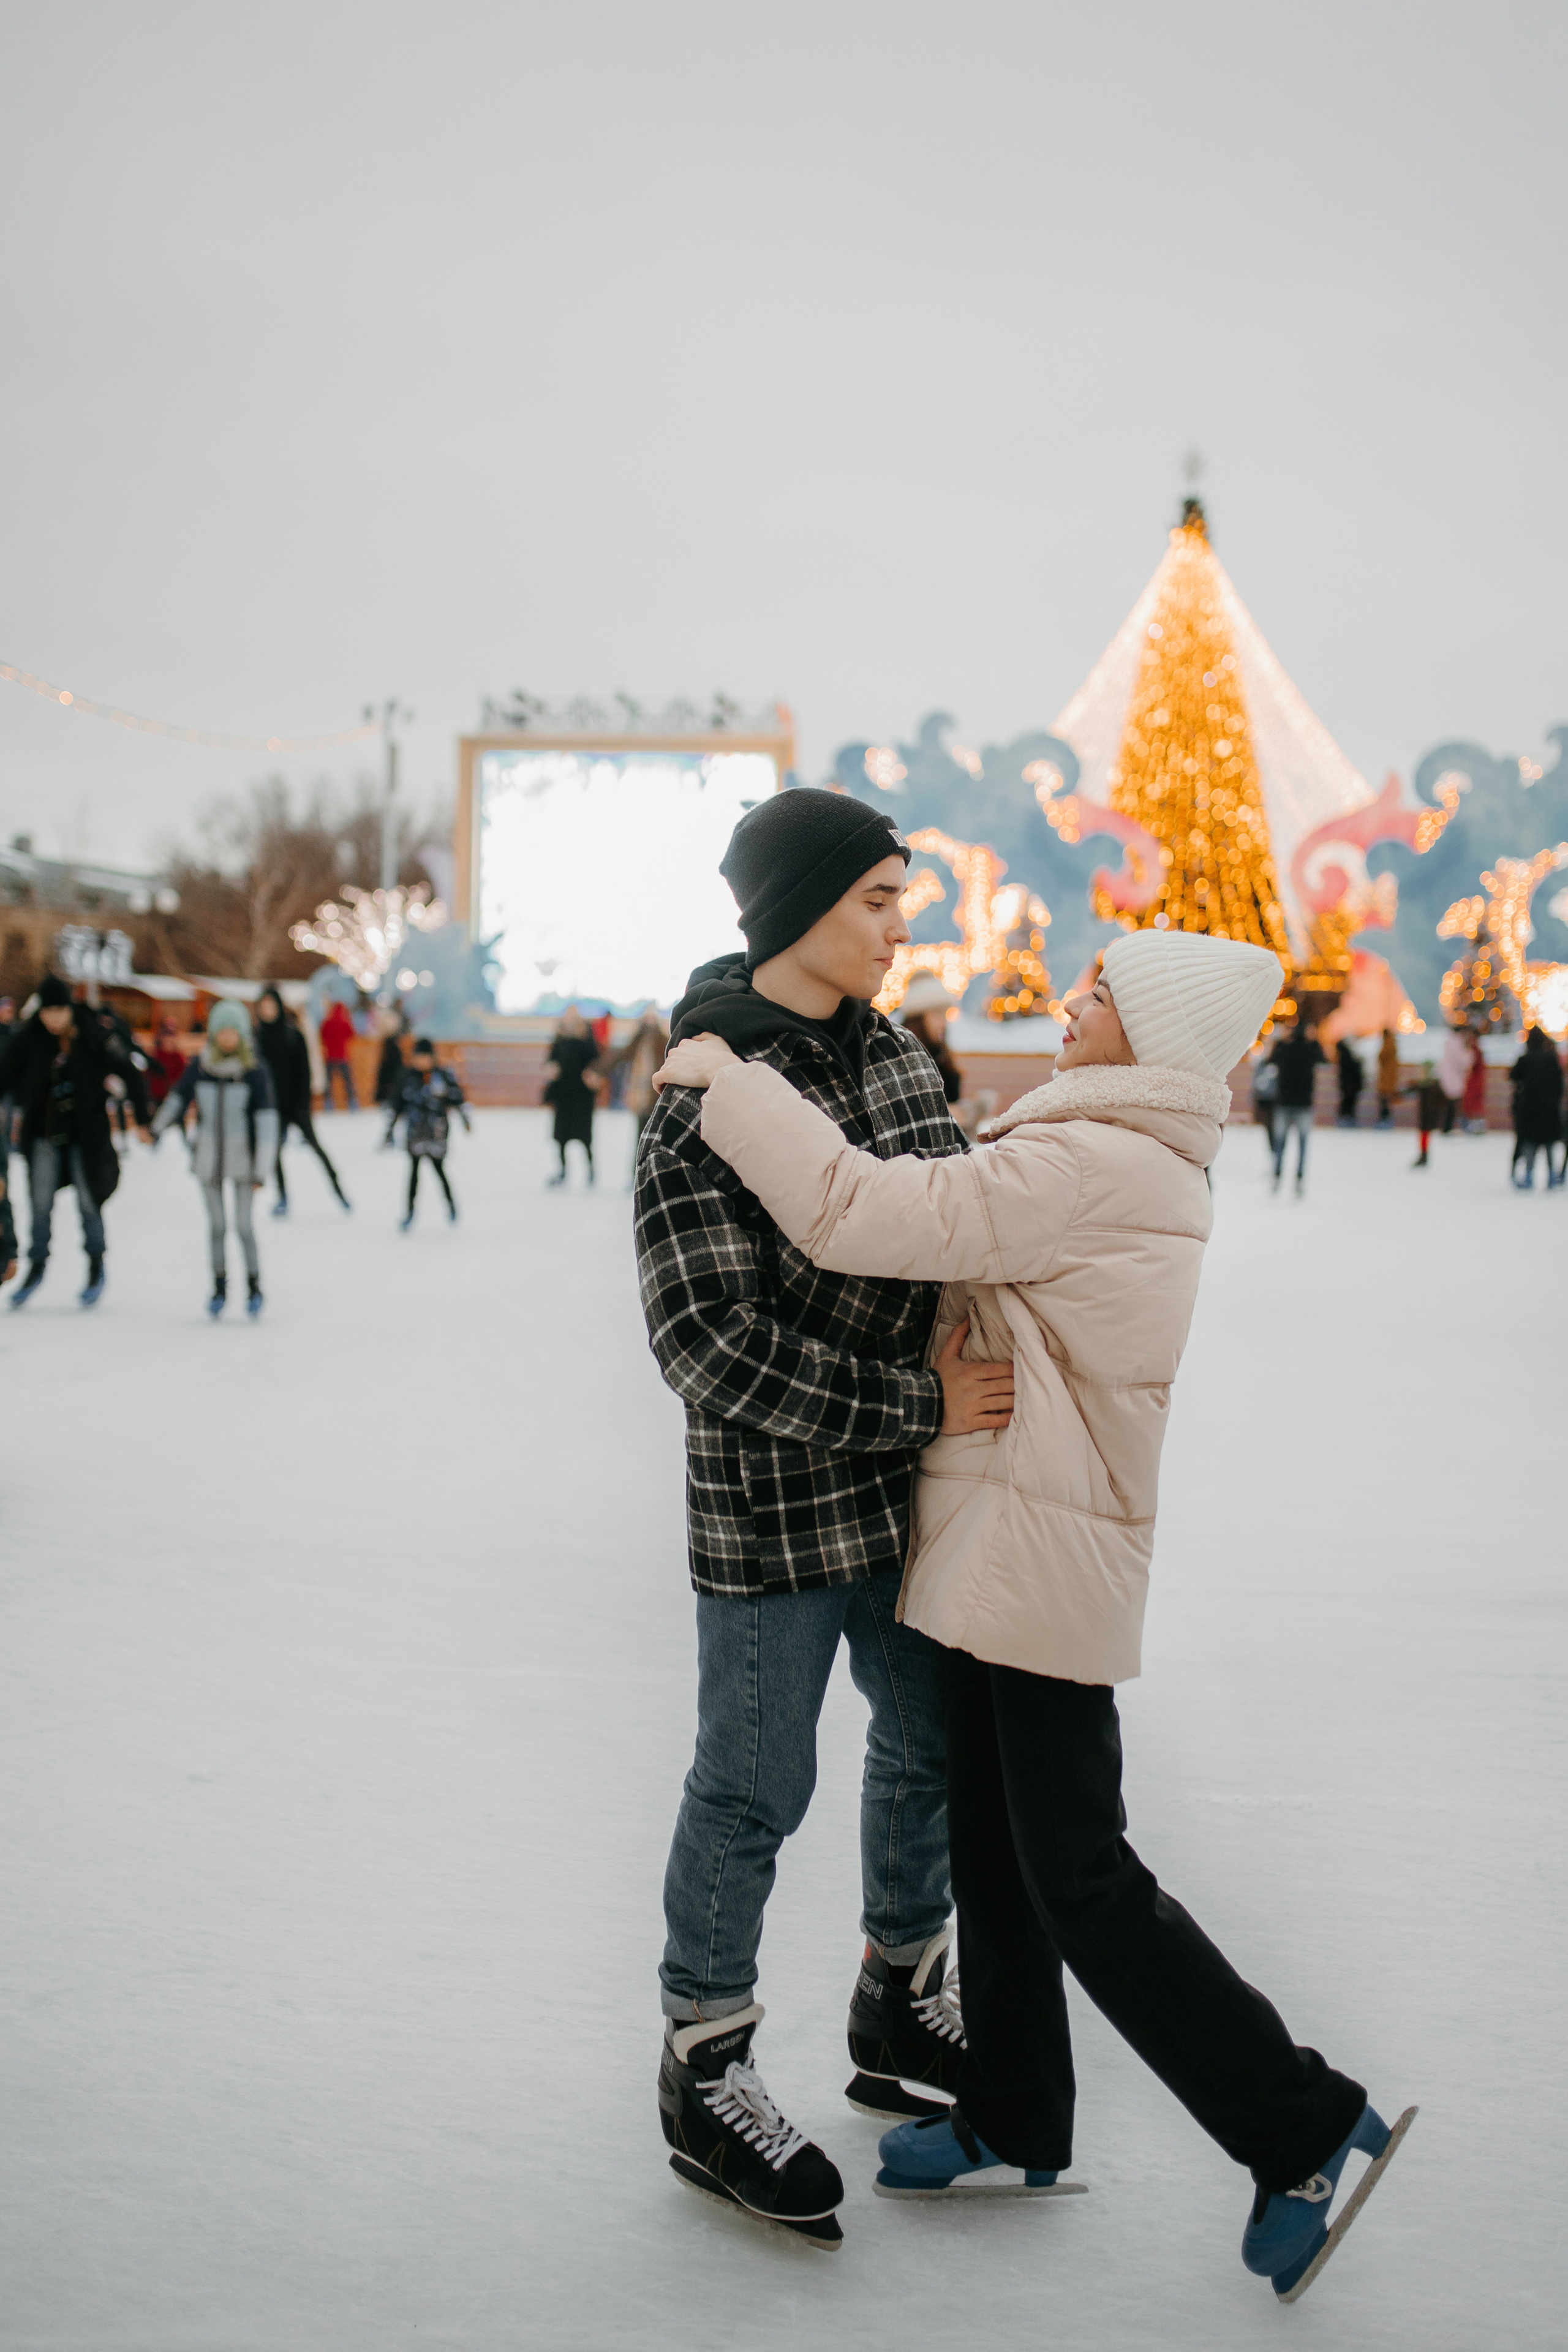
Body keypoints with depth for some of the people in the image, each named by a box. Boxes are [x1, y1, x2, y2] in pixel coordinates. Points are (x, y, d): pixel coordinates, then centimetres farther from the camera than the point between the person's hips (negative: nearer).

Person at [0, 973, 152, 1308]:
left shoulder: (94, 1038, -12)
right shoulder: (27, 1039, -6)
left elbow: (130, 1075, -7)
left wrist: (142, 1120, -7)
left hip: (85, 1134, -2)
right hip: (44, 1133, 2)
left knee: (88, 1202, 2)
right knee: (41, 1205, 4)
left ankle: (96, 1268, 21)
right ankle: (36, 1266, 21)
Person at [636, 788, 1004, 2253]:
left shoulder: (895, 1056, 5)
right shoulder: (702, 1103, -19)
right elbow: (713, 1344, -23)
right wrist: (918, 1404, -22)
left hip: (912, 1489, 8)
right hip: (772, 1499, -8)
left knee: (932, 1748, 19)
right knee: (754, 1789, 4)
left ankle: (899, 2014, 40)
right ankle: (705, 2083, 22)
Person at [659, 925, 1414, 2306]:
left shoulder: (1084, 1166, -22)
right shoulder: (1147, 1162, 11)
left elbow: (860, 1215, -28)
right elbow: (948, 1230, 18)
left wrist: (727, 1082, -18)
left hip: (1041, 1553, -10)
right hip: (1006, 1553, 10)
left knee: (1078, 1876, -4)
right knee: (996, 1848, 18)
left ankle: (1302, 2127, 5)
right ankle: (1016, 2124, 32)